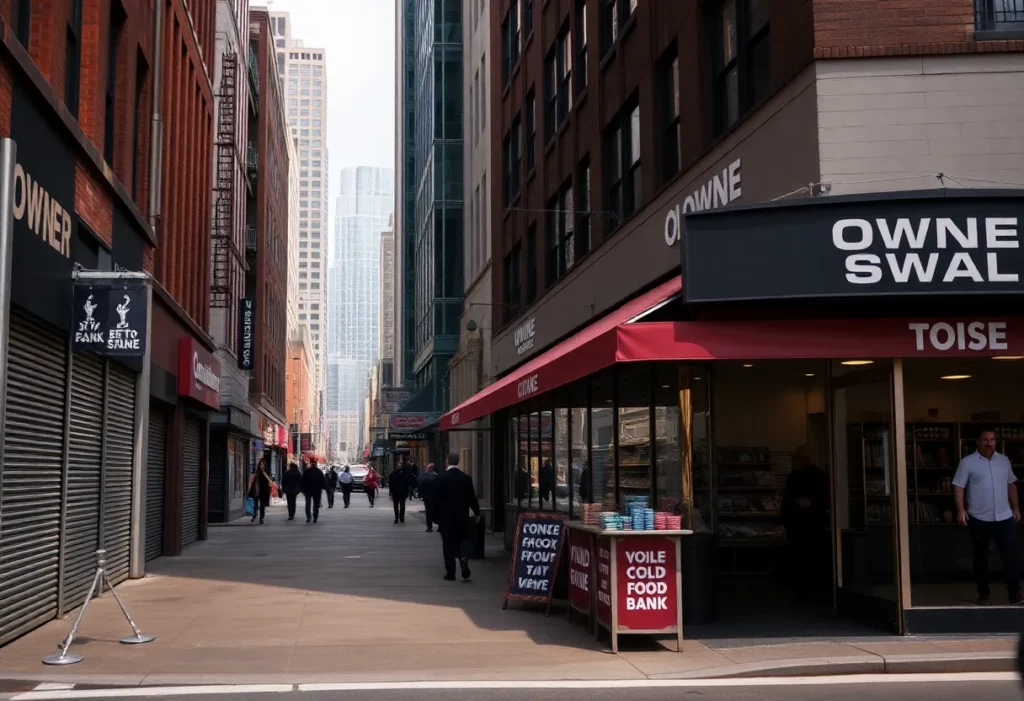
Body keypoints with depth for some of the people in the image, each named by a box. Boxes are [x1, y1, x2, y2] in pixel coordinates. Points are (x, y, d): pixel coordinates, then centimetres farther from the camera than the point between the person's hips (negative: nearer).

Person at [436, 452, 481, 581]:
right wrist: (477, 513, 16)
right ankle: (463, 559, -12)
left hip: (446, 517, -2)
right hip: (462, 516, 2)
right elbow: (472, 497, 2)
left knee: (448, 545, 5)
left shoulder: (441, 478, -9)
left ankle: (450, 573, 5)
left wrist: (437, 517, 3)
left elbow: (438, 499, -6)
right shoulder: (466, 478, -3)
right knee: (461, 541, 15)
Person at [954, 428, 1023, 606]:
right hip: (979, 519, -3)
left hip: (1004, 517, 3)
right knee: (981, 556, 6)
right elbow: (958, 487, -7)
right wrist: (960, 510, -17)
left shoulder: (1004, 460, 9)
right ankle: (984, 593, 16)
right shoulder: (967, 462, -4)